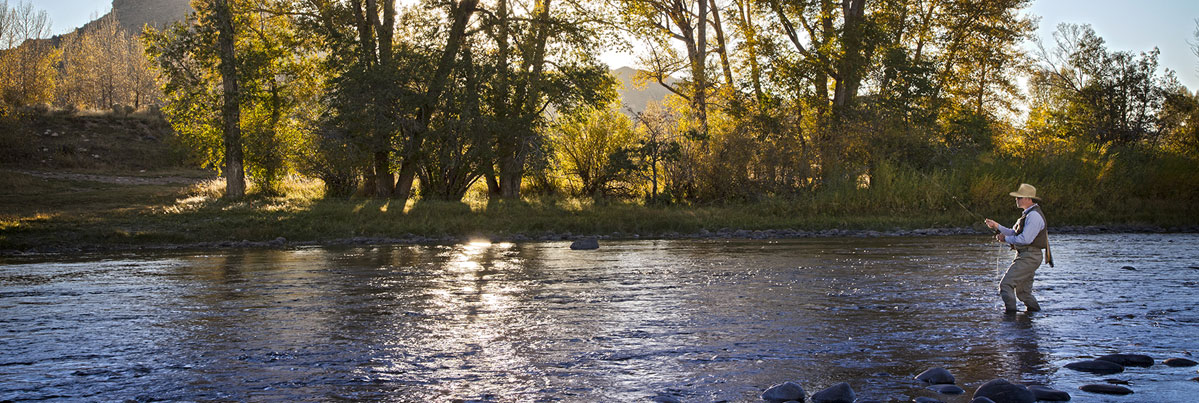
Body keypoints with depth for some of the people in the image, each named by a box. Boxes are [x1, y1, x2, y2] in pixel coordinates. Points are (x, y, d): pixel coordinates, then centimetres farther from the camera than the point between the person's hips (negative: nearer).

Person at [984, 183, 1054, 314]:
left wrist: (1005, 239, -11)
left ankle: (1010, 311, -17)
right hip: (1025, 257, 11)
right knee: (1023, 291, 15)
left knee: (1006, 284, -16)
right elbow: (1014, 233, 18)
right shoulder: (1028, 214, 18)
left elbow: (1025, 239, -23)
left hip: (1029, 257, -11)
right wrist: (997, 226, 8)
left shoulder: (1034, 216, -16)